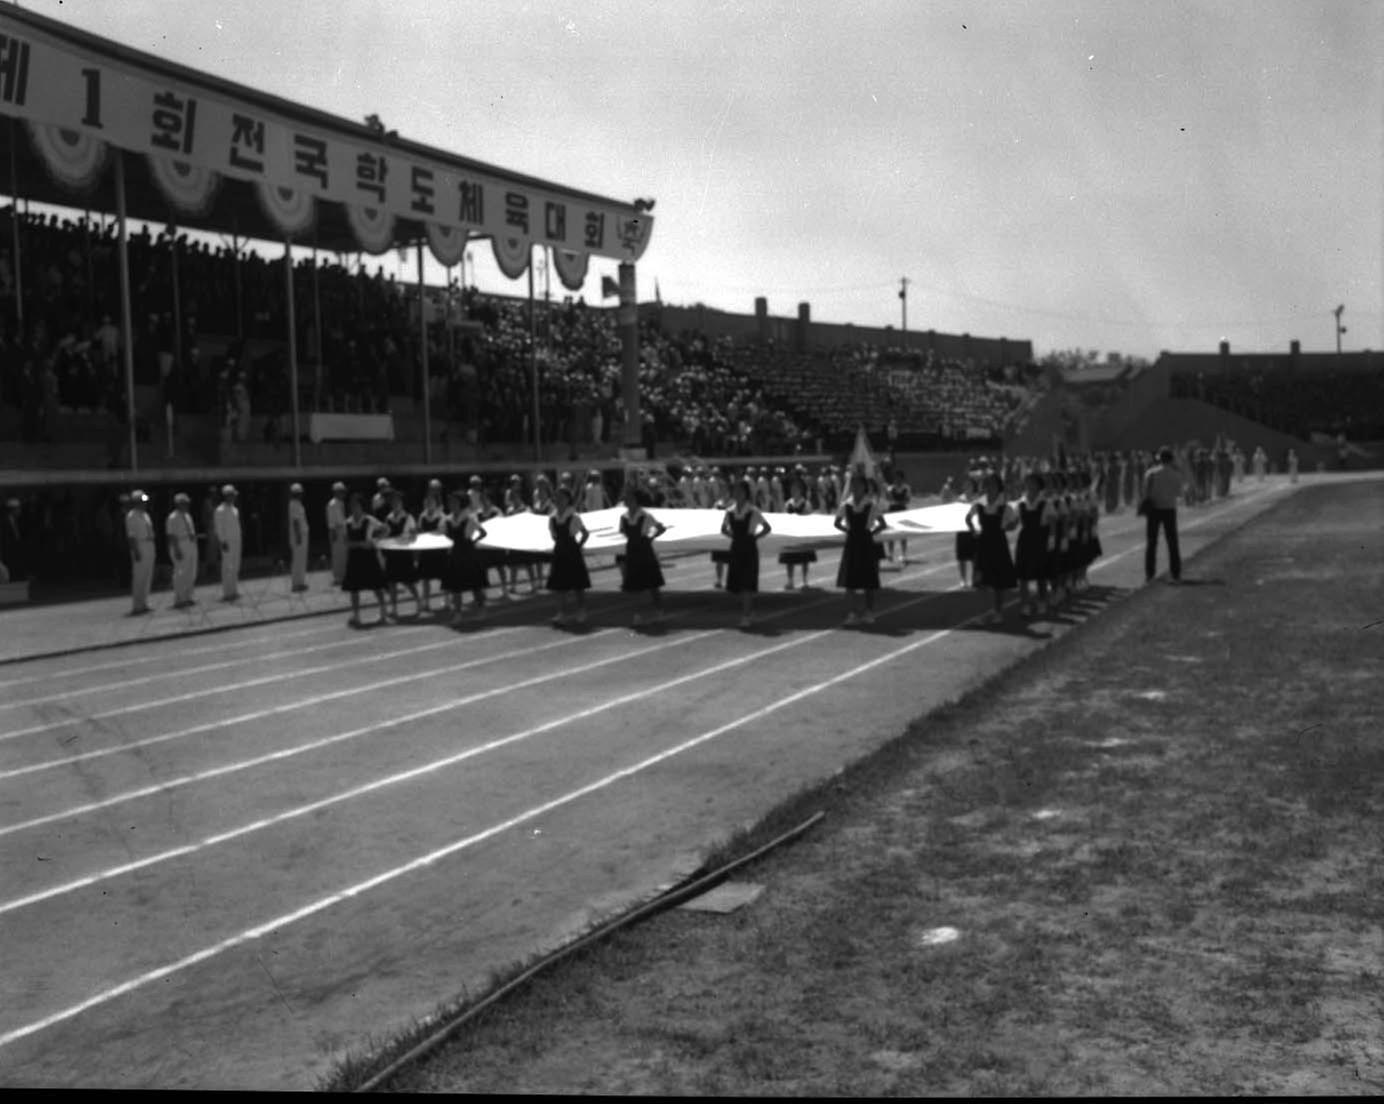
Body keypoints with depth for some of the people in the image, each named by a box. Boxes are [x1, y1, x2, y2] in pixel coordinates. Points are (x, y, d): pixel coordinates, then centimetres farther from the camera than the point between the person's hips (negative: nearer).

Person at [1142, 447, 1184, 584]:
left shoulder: (1151, 473, -8)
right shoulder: (1176, 474, -4)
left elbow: (1146, 492, -9)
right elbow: (1179, 492, 9)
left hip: (1153, 509, -1)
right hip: (1169, 509, 1)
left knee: (1151, 543, 5)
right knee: (1172, 543, 10)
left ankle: (1149, 574, 1)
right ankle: (1175, 573, 10)